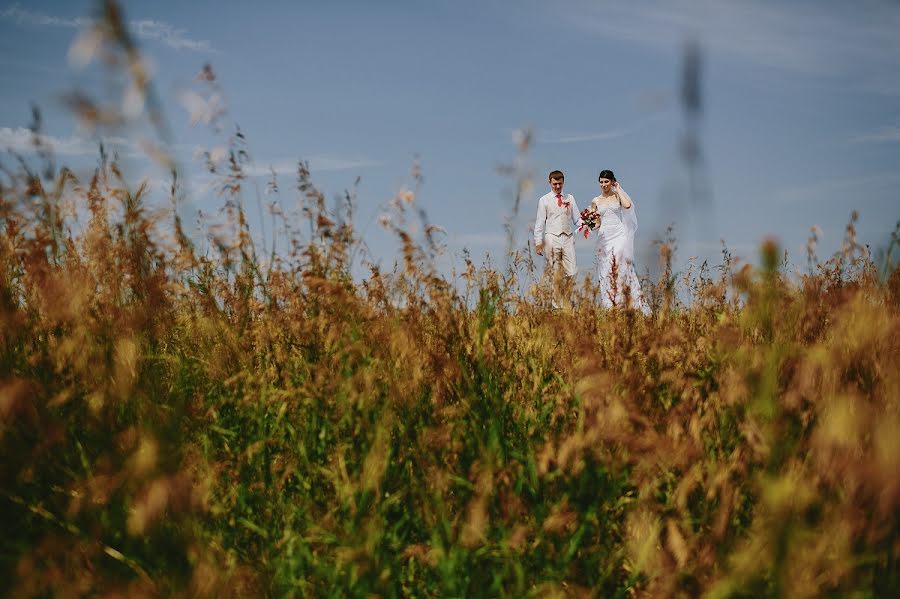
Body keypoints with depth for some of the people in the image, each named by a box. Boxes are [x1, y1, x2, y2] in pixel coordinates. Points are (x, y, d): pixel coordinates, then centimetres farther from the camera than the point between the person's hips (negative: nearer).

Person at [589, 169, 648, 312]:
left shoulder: (618, 195, 5)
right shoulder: (596, 201, 11)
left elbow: (627, 205, -17)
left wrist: (618, 189, -5)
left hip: (619, 236, -3)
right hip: (604, 237, 3)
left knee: (622, 268, -10)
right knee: (606, 272, -1)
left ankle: (637, 305, -7)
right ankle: (609, 307, 1)